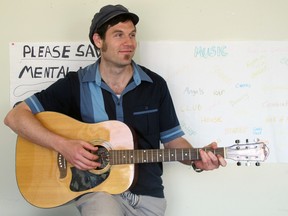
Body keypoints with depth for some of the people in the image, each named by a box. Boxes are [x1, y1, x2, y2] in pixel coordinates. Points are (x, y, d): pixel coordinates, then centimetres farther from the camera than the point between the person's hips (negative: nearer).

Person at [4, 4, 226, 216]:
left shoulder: (155, 85, 2)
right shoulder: (75, 85, -5)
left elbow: (172, 138, 8)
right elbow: (15, 116, -8)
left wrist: (196, 159, -12)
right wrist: (62, 145, -20)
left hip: (148, 194, 3)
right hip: (97, 188, -3)